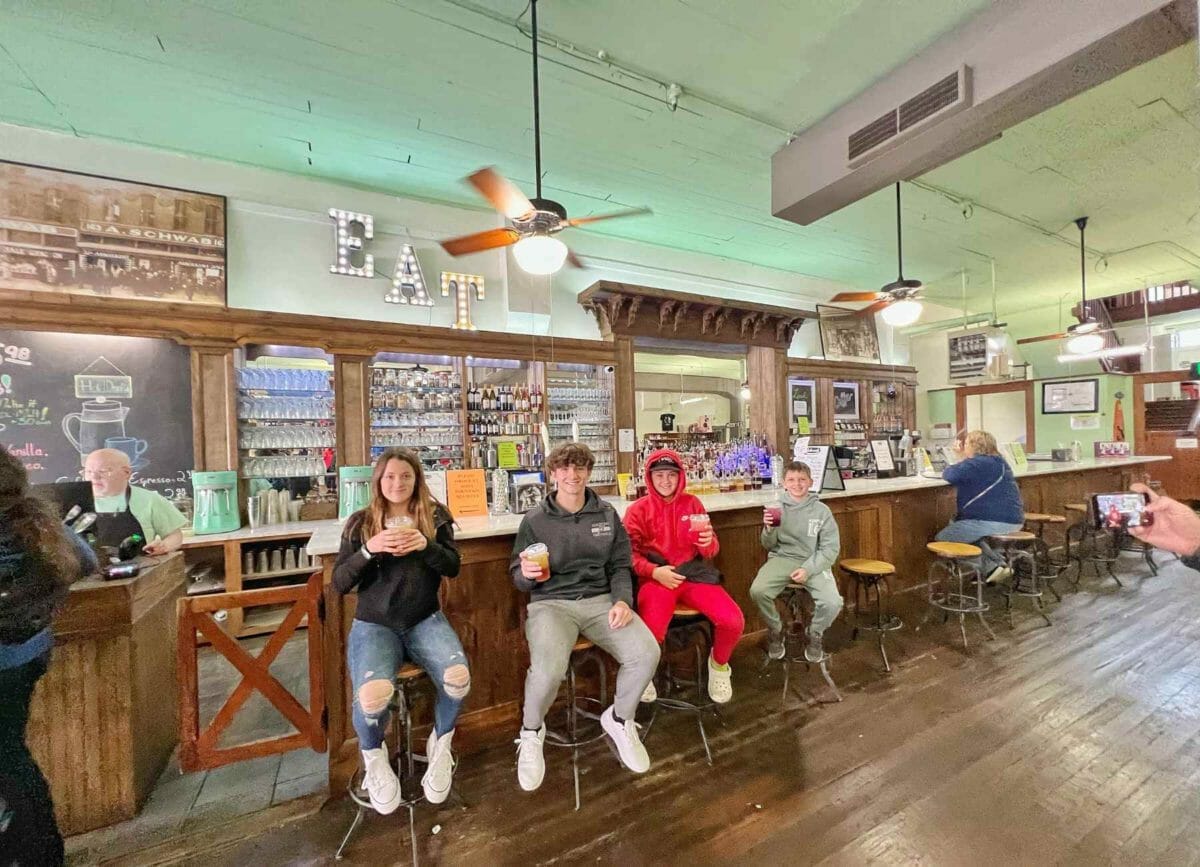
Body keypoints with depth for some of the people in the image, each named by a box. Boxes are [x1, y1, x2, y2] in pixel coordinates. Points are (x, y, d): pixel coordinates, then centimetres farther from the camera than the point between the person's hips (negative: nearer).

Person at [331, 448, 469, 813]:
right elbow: (339, 583, -2)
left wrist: (426, 545, -21)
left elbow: (453, 568, -3)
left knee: (458, 677, -26)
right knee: (373, 694, -29)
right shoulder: (360, 522, 2)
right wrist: (369, 549, -20)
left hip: (425, 620, 1)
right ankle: (374, 756, 9)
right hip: (374, 624, 0)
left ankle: (440, 745, 10)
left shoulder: (435, 516, 3)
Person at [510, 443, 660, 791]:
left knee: (647, 654, -20)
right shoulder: (535, 520, -1)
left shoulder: (607, 514, 7)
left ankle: (619, 720, 14)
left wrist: (622, 600, -8)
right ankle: (531, 731, 7)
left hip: (600, 599, 3)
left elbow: (619, 566, 9)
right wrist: (526, 574, -20)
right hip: (551, 602, -2)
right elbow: (517, 577, 4)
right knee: (548, 669, -31)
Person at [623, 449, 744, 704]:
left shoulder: (692, 503, 8)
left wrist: (709, 543, -15)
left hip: (693, 574, 3)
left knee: (734, 621, -18)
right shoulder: (637, 510, 0)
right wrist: (654, 571, -19)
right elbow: (630, 553, -2)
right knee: (651, 634, -30)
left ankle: (718, 664, 18)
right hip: (656, 577, -3)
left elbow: (711, 550, 9)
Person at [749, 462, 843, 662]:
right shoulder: (776, 508, -1)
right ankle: (775, 630, 8)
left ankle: (815, 634, 13)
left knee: (832, 602, -24)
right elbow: (769, 545, 4)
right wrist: (768, 529, -19)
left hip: (814, 563, 0)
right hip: (782, 559, 0)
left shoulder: (821, 510, -2)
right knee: (757, 590, -26)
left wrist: (808, 570, -16)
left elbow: (831, 547, -3)